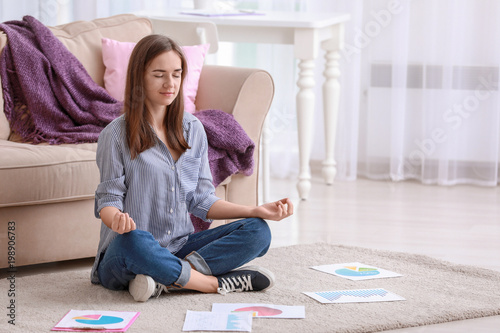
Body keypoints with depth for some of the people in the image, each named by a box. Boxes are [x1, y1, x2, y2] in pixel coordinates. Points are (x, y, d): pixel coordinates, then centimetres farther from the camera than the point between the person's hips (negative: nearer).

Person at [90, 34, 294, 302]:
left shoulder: (193, 129, 11)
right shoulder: (116, 135, -4)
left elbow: (202, 201, 10)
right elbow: (108, 199, -5)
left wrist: (257, 211, -2)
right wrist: (117, 219, -30)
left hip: (180, 247, 5)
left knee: (257, 232, -13)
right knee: (132, 241, -40)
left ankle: (165, 280, -27)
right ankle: (218, 283, -22)